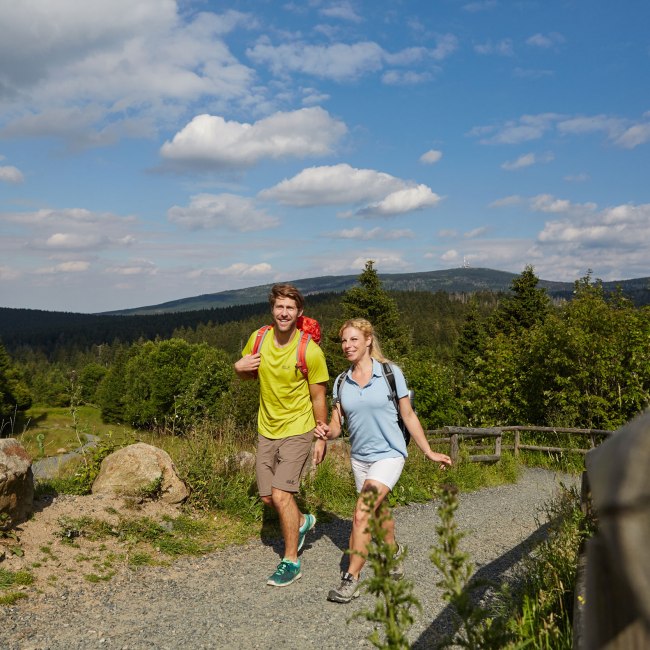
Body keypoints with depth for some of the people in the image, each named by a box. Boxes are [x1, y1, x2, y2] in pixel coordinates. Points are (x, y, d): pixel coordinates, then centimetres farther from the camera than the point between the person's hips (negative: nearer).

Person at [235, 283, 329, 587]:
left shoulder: (310, 351, -17)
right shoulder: (258, 338, -5)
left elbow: (319, 398, -8)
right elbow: (249, 373, 14)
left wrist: (322, 438, -4)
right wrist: (239, 367, -10)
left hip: (297, 430, -5)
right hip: (267, 429, 6)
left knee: (281, 494, -13)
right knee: (267, 496, 12)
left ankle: (291, 562, 5)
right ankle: (302, 521, 42)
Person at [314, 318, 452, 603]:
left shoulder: (390, 373, -9)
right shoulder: (341, 382, 2)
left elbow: (408, 416, -2)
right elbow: (336, 425, 3)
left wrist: (429, 452, 2)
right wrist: (326, 432, -21)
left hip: (388, 454, -5)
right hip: (359, 456, 5)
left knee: (362, 513, -18)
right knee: (379, 510, 20)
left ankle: (351, 578, -12)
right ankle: (393, 551, 47)